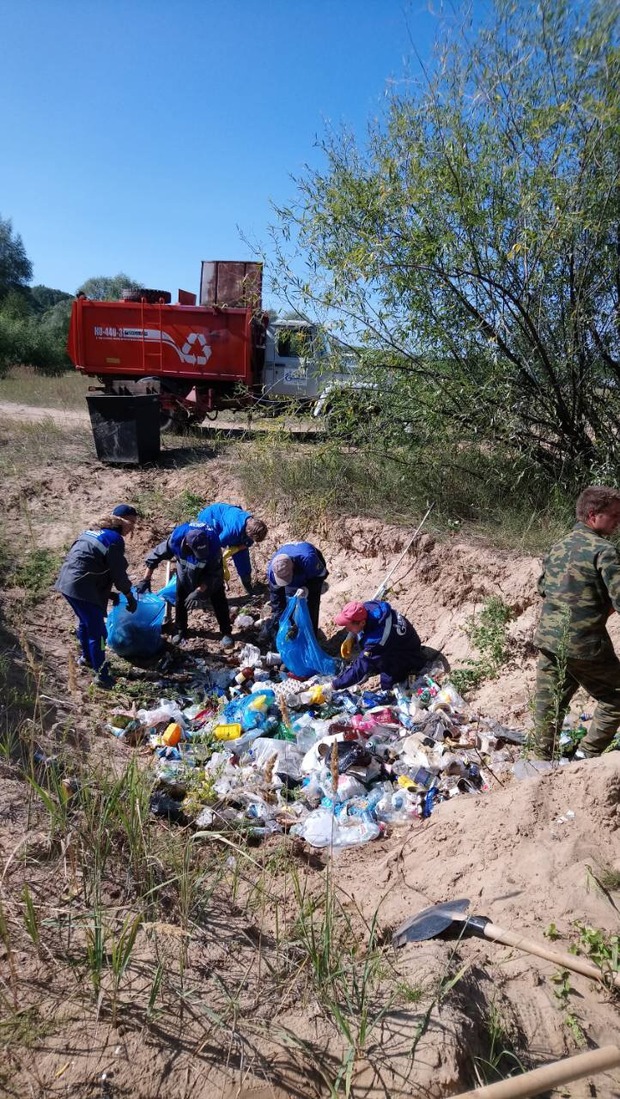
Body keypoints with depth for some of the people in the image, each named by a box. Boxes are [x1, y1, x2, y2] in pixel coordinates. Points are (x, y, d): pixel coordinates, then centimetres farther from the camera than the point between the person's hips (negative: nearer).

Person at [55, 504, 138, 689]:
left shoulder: (95, 531, 16)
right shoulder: (115, 540, -12)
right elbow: (118, 573, -9)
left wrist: (107, 592, 23)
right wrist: (130, 597, 5)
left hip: (66, 582, 10)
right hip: (82, 588, -10)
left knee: (85, 622, 28)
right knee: (97, 632, -2)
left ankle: (86, 657, 46)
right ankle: (102, 676, 5)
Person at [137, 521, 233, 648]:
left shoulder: (213, 544, -43)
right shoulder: (176, 538, -39)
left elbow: (214, 573, -30)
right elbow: (156, 555, -23)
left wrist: (198, 592, -36)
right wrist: (145, 580, -21)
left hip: (210, 568, -2)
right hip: (186, 568, 2)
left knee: (219, 600, 0)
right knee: (180, 600, 9)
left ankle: (226, 633, 14)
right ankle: (180, 630, 30)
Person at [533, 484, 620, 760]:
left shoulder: (559, 546, 10)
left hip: (548, 640, 7)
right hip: (585, 645, -7)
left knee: (547, 707, 15)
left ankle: (542, 761, 22)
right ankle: (587, 755, 13)